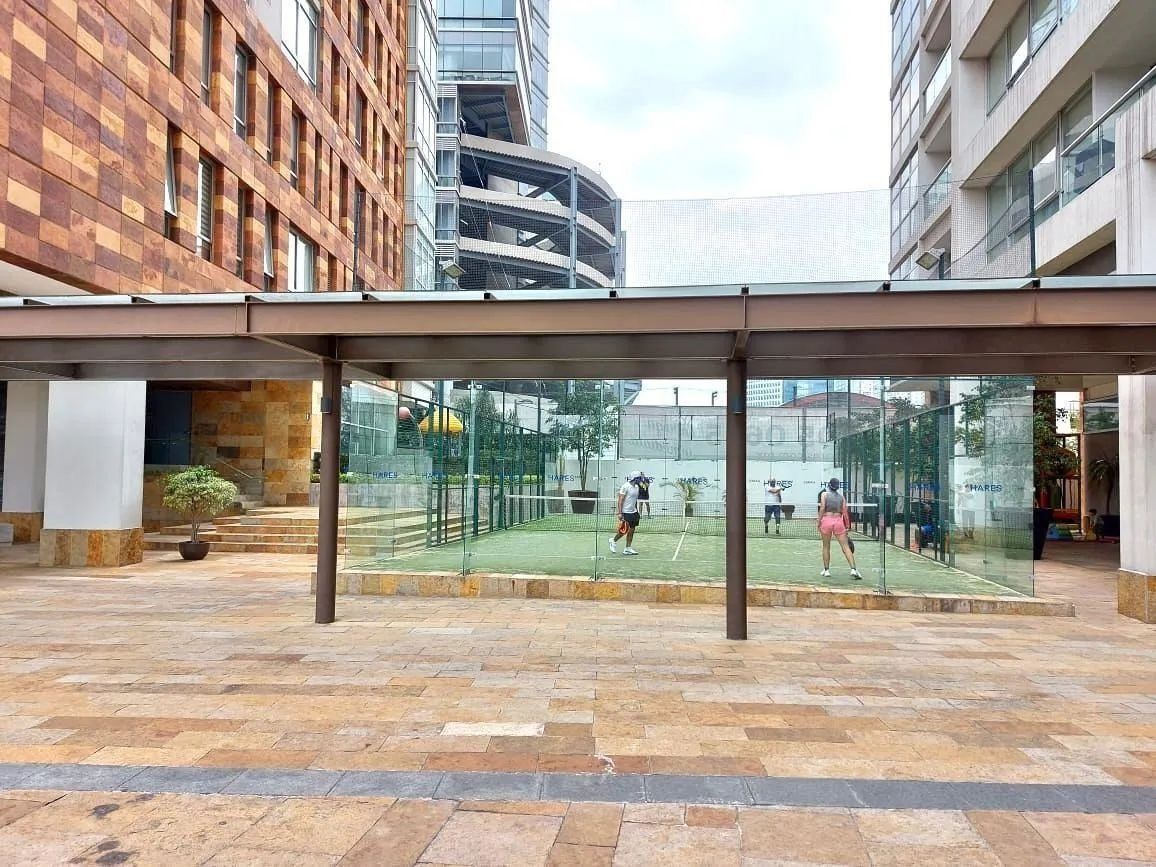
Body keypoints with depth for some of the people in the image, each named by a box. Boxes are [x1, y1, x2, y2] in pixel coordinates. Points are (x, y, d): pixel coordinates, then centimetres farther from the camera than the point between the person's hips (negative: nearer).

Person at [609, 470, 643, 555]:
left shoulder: (636, 487, 11)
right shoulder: (626, 487, -14)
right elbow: (620, 500, -15)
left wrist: (636, 511, 19)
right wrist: (619, 513, -20)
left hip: (633, 512, 8)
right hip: (625, 512, -8)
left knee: (631, 530, 5)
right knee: (624, 531, -4)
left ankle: (628, 548, 12)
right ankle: (614, 541, 20)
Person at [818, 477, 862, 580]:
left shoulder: (824, 494, 3)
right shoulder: (842, 496, 10)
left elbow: (822, 508, -7)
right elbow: (844, 512, 6)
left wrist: (819, 522, -3)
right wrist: (847, 527, 12)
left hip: (826, 520, -1)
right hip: (838, 521, 1)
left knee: (826, 546, 12)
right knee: (845, 546, 0)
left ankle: (826, 570, 16)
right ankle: (853, 569, -10)